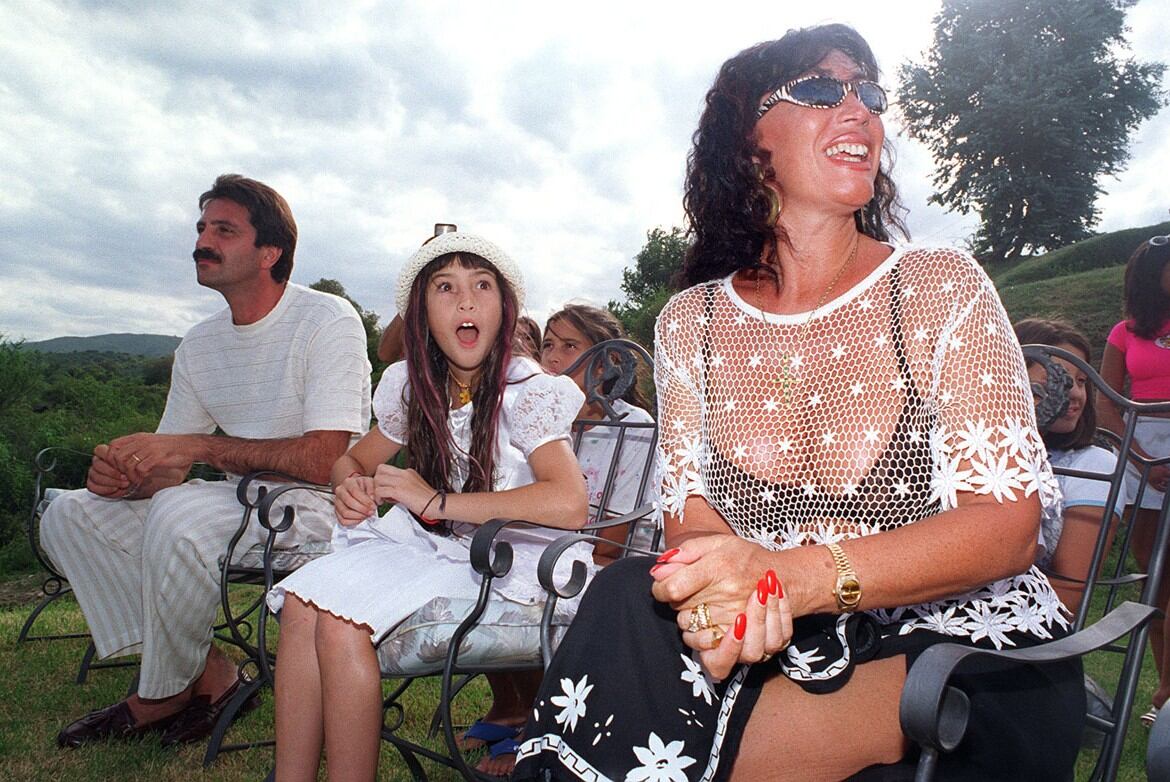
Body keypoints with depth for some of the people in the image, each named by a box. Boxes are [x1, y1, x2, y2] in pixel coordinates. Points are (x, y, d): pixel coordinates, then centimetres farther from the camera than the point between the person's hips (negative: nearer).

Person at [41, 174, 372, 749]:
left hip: (316, 507, -8)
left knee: (178, 515, -32)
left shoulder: (327, 320, -13)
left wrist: (198, 446, -23)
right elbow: (166, 473, 10)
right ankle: (205, 674, -5)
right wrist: (125, 474, -14)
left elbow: (324, 461, -23)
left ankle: (163, 698, -5)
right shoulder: (199, 345, 10)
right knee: (69, 515, -1)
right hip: (237, 501, 8)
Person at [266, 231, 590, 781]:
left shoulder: (526, 390, -13)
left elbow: (570, 504, -28)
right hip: (421, 542, 6)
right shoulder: (410, 385, 5)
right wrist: (351, 485, -5)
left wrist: (436, 500, -23)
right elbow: (355, 458, 22)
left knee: (340, 622, -25)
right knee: (301, 603, -19)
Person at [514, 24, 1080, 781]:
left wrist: (794, 576, -28)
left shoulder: (944, 287, -3)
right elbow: (693, 518, 0)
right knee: (627, 604, -26)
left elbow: (1008, 525, -11)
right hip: (772, 653, 4)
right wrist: (718, 602, -26)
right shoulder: (688, 322, 3)